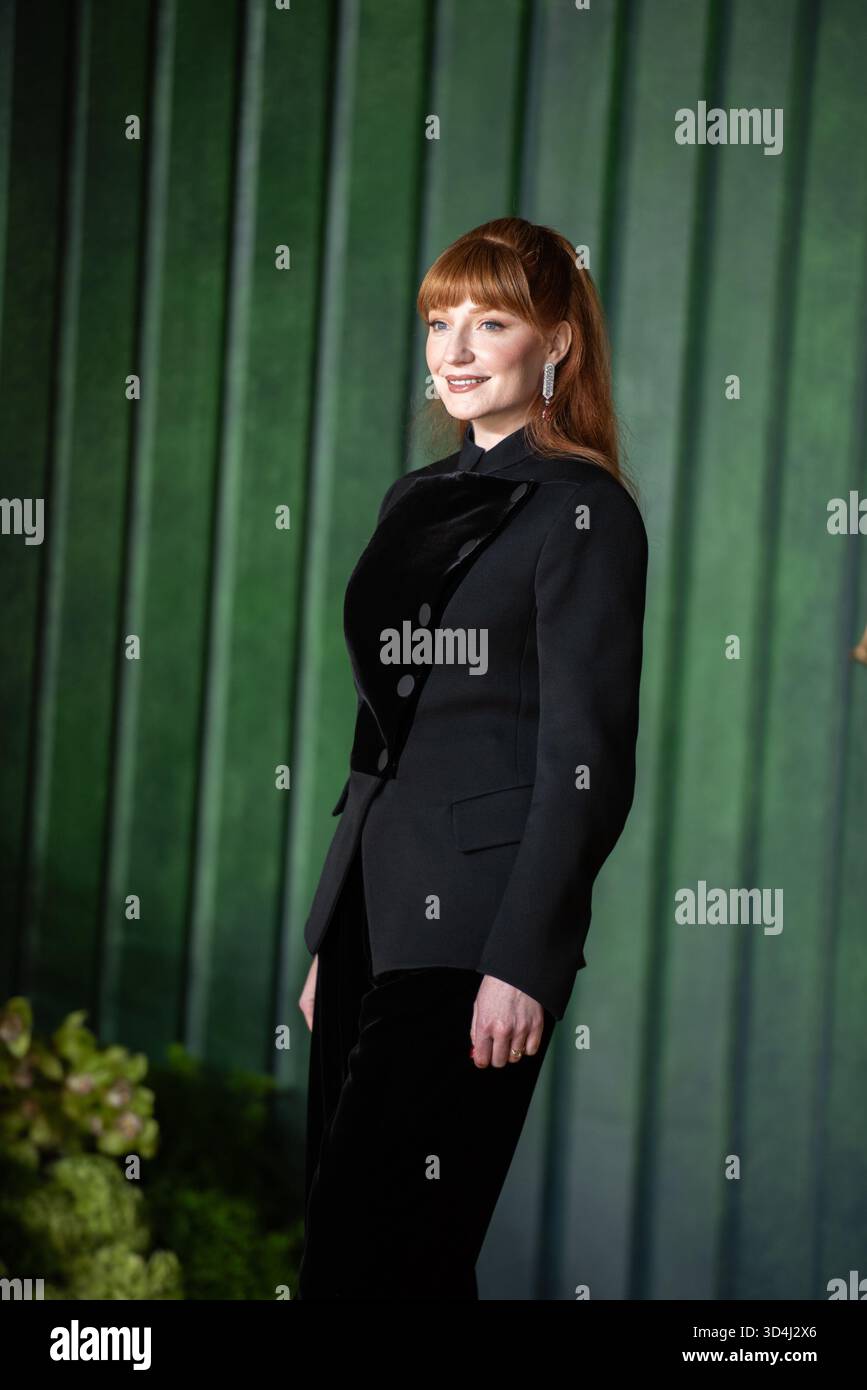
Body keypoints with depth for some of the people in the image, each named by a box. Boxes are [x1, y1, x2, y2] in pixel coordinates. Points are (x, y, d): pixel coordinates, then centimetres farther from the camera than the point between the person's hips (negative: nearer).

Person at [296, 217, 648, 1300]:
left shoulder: (581, 510, -5)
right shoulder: (416, 501, 17)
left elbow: (587, 759, -11)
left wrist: (524, 963, -17)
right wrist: (331, 940, 18)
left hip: (474, 932, -7)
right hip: (374, 915, 8)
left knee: (361, 1253, -11)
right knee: (411, 1258, 8)